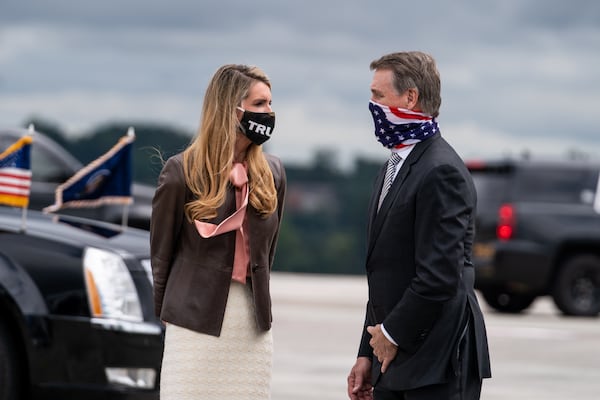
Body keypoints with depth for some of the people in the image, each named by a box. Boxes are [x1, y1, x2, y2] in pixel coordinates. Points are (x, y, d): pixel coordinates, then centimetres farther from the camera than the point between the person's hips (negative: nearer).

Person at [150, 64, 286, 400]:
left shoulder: (271, 173, 7)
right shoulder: (183, 171, -5)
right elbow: (162, 252, 4)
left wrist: (258, 303, 13)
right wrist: (168, 312, 11)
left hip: (254, 323, 4)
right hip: (198, 322, -4)